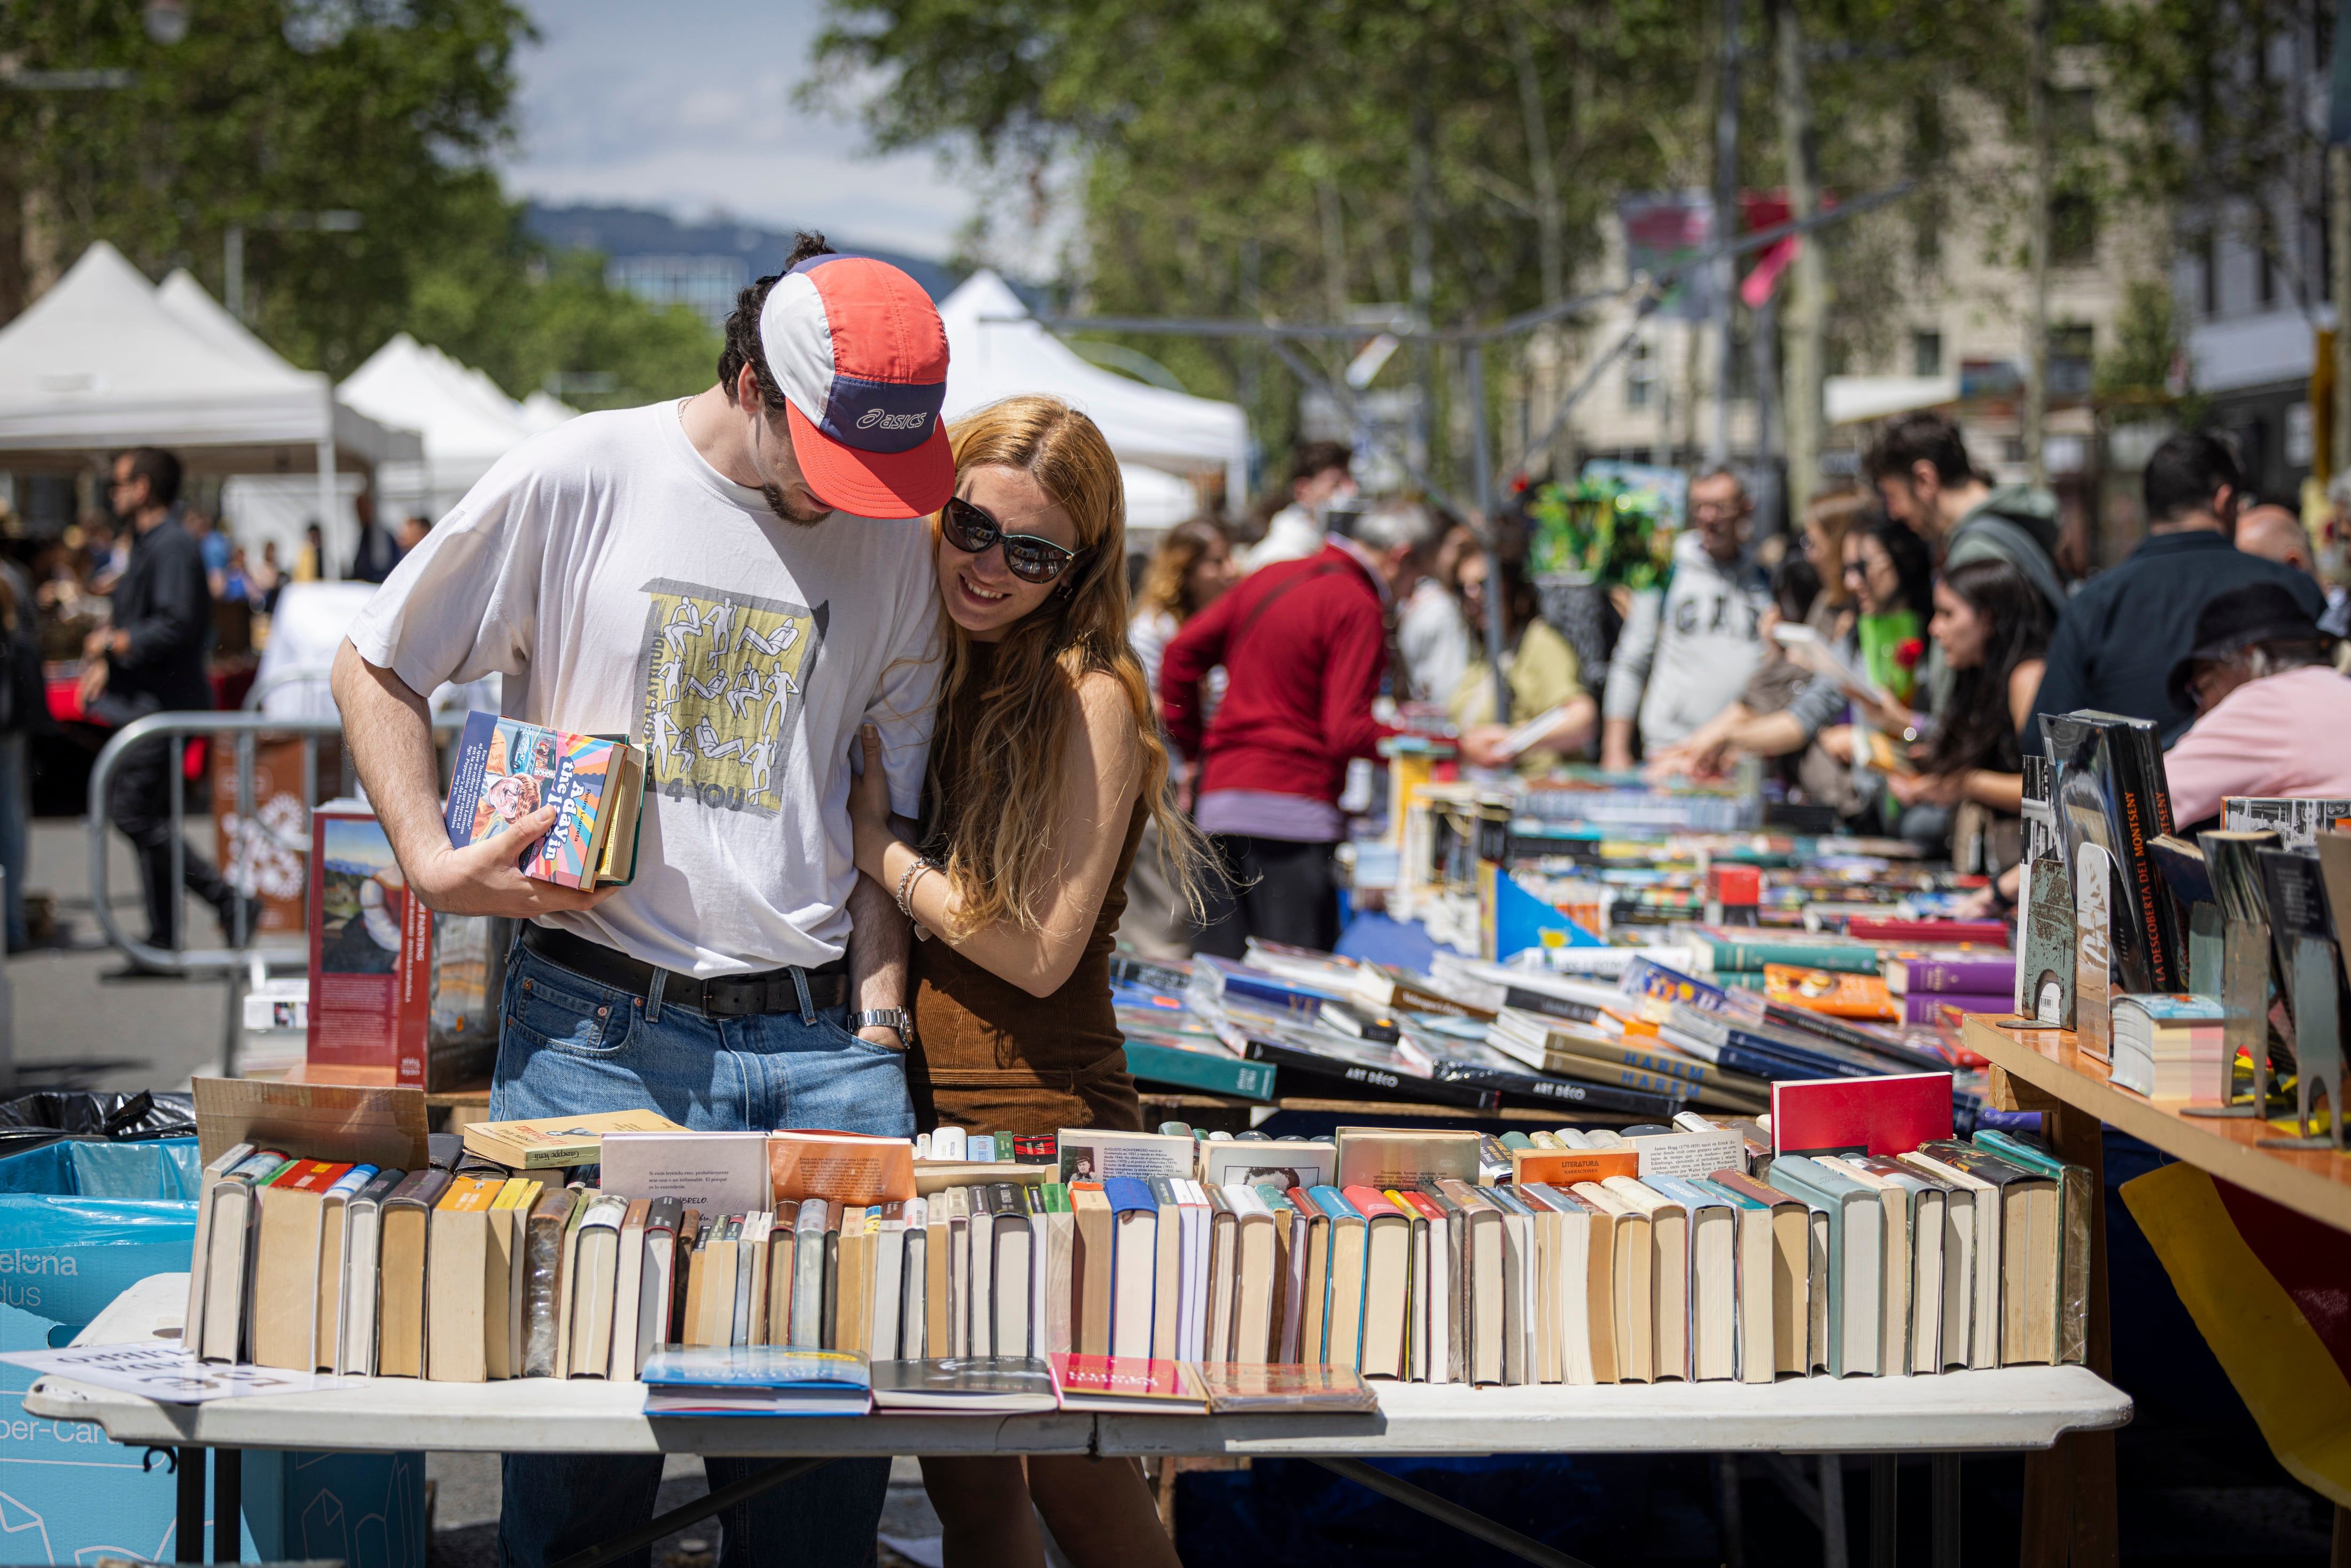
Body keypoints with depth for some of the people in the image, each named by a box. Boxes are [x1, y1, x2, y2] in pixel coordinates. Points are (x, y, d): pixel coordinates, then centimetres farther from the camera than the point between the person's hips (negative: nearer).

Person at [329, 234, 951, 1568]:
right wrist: (435, 862, -4)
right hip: (597, 1023, -2)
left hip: (817, 1037, 2)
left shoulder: (893, 544, 7)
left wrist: (880, 1014, 4)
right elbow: (376, 669, 8)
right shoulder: (578, 483, -3)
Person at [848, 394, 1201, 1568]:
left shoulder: (1092, 697, -12)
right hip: (925, 1114, 7)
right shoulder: (934, 678, 10)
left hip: (1045, 1120, -7)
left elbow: (1040, 951, -15)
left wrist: (877, 846, -8)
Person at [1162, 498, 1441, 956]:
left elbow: (1183, 652, 17)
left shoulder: (1270, 578, 16)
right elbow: (1348, 732, -15)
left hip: (1219, 798, 8)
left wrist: (1195, 751, 21)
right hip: (1293, 809, -8)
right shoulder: (1359, 608, -8)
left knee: (1217, 967, 8)